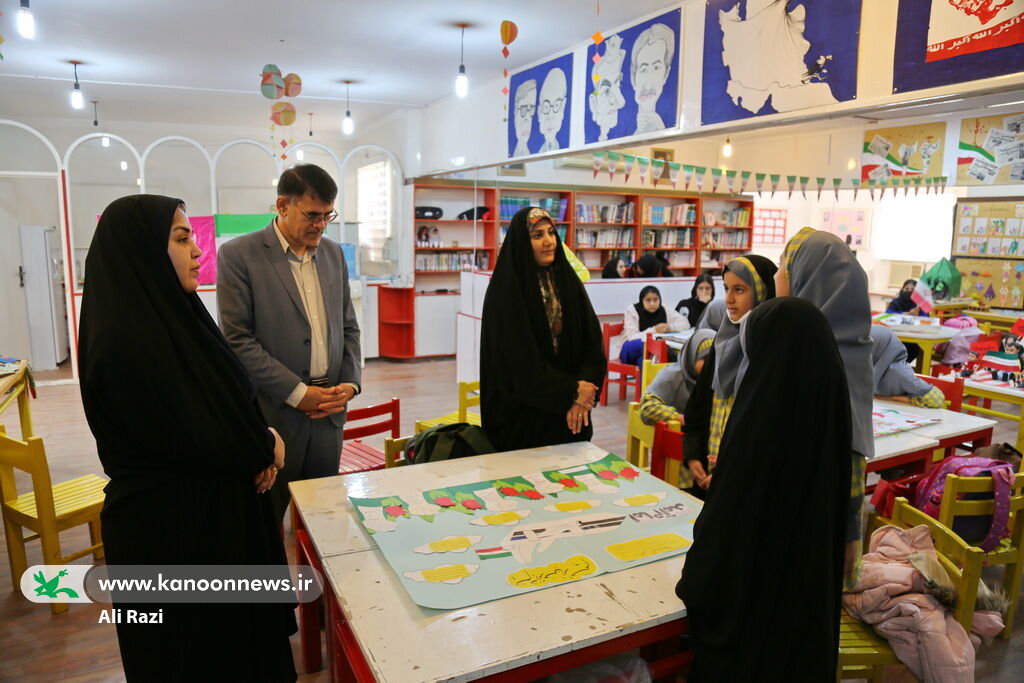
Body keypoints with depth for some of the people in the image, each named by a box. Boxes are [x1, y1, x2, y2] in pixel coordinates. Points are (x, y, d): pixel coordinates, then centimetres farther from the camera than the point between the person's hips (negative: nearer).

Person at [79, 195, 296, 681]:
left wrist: (258, 449, -8)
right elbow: (199, 438, -25)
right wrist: (266, 446, -7)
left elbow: (223, 403, 9)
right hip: (170, 524, -8)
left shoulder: (168, 315, 3)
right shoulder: (126, 340, -26)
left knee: (228, 631, 24)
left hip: (210, 509, 8)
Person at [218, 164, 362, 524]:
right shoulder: (238, 255, -7)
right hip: (273, 414, -4)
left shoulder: (333, 253, 10)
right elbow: (237, 340, -12)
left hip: (327, 413, 5)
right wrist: (297, 393, -14)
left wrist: (350, 383, -1)